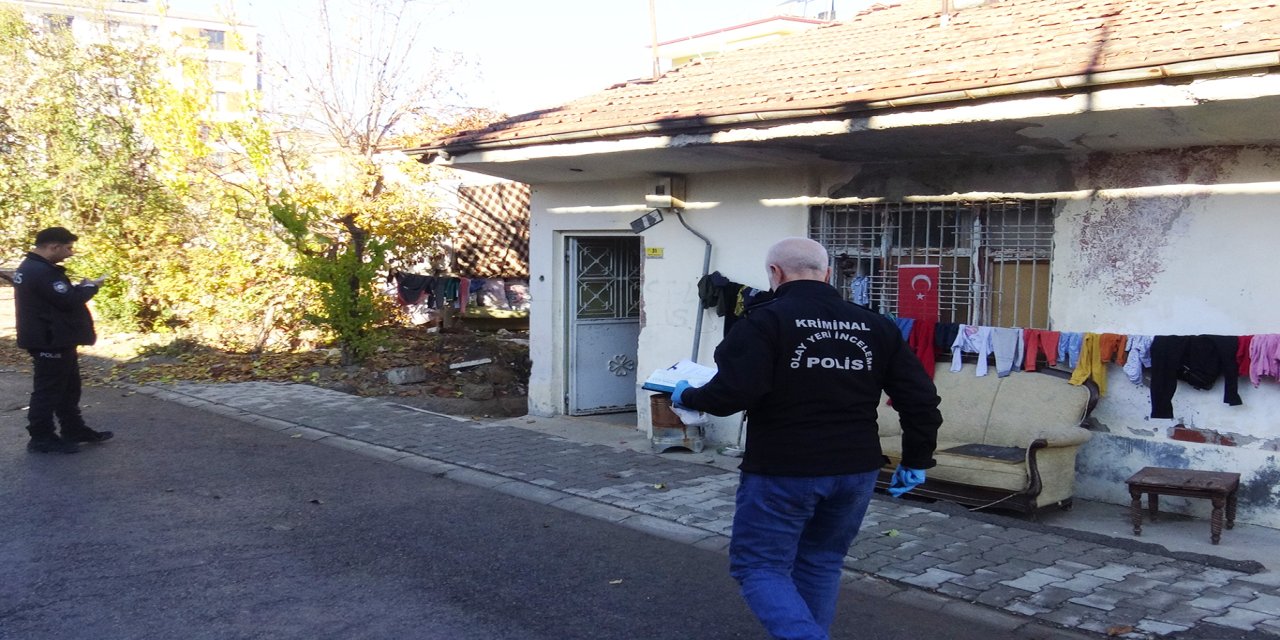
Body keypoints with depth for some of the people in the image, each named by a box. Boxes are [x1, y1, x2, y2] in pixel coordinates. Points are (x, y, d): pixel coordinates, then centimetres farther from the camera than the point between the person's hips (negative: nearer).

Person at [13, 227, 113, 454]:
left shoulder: (32, 267, 13)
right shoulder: (41, 272, -23)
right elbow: (69, 301, -24)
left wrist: (80, 287, 4)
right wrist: (90, 287, -8)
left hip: (54, 340, 11)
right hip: (50, 342, -11)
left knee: (68, 388, 18)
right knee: (48, 390, -1)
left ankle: (74, 430, 27)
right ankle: (41, 438, 8)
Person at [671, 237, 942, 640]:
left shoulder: (766, 321, -11)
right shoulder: (875, 326, 7)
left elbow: (735, 392, -21)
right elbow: (921, 399, 6)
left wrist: (688, 396, -2)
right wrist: (915, 460, 17)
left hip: (782, 471, -6)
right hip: (855, 470, 6)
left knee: (758, 566, 6)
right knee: (820, 564, 21)